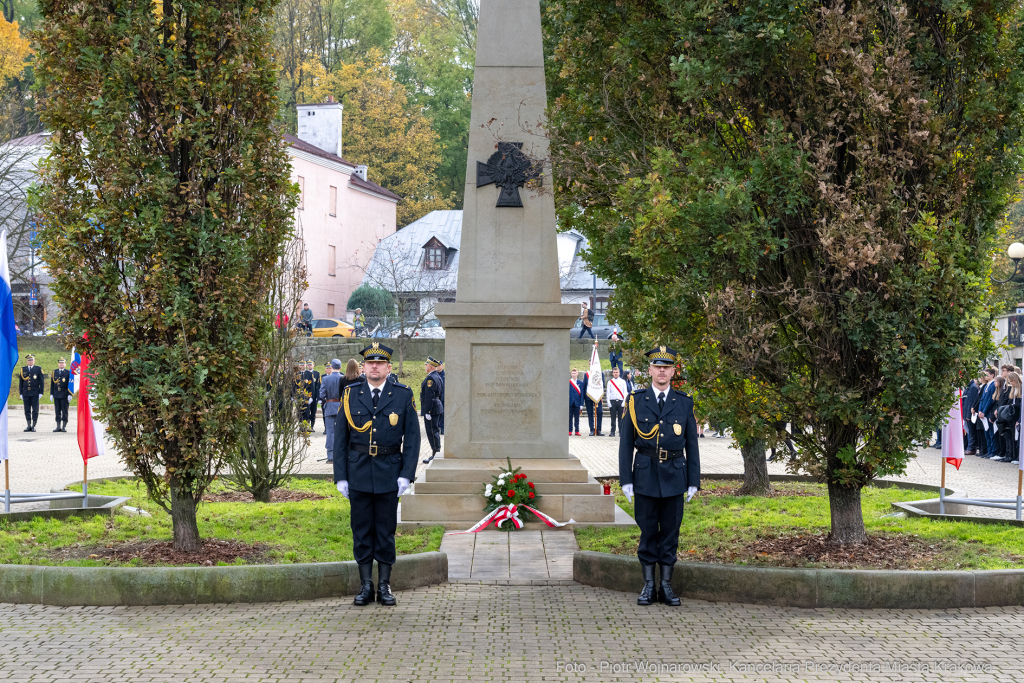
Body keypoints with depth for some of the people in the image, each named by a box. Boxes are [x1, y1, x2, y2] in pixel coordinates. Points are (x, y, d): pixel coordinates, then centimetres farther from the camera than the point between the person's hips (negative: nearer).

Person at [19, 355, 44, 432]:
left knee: (35, 410, -3)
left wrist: (41, 393, -5)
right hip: (26, 393, 2)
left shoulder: (38, 369, 3)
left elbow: (41, 382, 2)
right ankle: (29, 425, 8)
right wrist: (21, 393, 6)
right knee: (27, 410, 3)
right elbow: (20, 382, 12)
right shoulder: (23, 369, 10)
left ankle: (34, 425, 2)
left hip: (35, 393, -2)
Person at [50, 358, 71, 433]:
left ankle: (64, 426, 2)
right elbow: (52, 384, 13)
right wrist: (51, 394, 8)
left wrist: (69, 394, -8)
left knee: (64, 411, -2)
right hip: (56, 395, 4)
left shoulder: (68, 372, 1)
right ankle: (58, 426, 8)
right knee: (57, 411, 4)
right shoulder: (54, 372, 12)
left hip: (64, 395, -4)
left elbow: (70, 384, -2)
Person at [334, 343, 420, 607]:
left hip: (389, 473, -1)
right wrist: (340, 476, 0)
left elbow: (412, 437, 1)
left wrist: (407, 475, -8)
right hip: (358, 473, 1)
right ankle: (365, 586, 12)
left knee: (386, 530, 4)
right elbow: (340, 438, 6)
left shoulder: (403, 394, 0)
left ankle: (385, 586, 12)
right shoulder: (350, 394, 3)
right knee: (361, 530, 4)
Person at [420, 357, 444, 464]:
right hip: (437, 406, 10)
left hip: (431, 409, -10)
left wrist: (427, 412, -21)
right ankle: (436, 453, 21)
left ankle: (435, 455, -2)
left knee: (432, 431, -5)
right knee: (434, 430, 15)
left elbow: (429, 397, -22)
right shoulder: (438, 377, 14)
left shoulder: (430, 378, -18)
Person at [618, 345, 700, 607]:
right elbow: (626, 443, 2)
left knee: (670, 532, 5)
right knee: (648, 532, 4)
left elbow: (692, 445, 7)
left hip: (674, 477, 1)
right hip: (645, 475, -1)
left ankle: (666, 586, 11)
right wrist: (626, 479, -4)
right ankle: (648, 586, 11)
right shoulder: (636, 401, 2)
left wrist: (694, 481, 1)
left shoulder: (684, 403, 6)